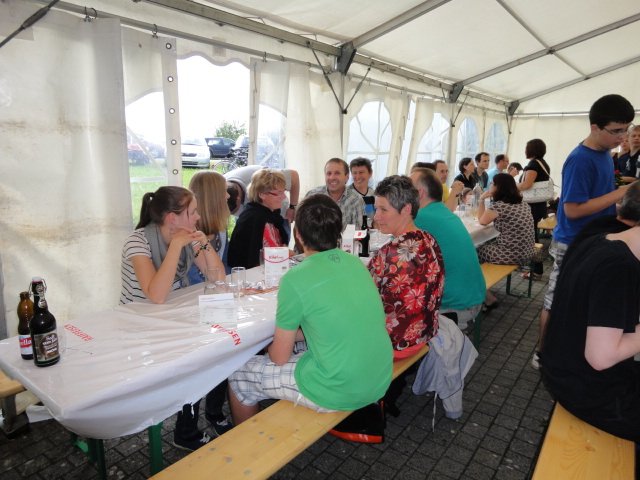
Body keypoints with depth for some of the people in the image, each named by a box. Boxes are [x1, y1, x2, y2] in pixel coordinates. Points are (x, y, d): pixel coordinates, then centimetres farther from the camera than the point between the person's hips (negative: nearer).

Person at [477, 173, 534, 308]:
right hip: (526, 253, 9)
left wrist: (481, 200, 5)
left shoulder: (499, 205, -17)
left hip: (511, 255, -8)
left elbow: (482, 221, -1)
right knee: (485, 245, 24)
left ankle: (488, 298, 16)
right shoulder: (523, 203, 7)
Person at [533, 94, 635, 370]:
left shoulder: (604, 153, 8)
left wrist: (623, 194, 3)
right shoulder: (580, 160, -20)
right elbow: (572, 210, -23)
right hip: (574, 246, -9)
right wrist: (620, 194, -21)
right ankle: (542, 355, 19)